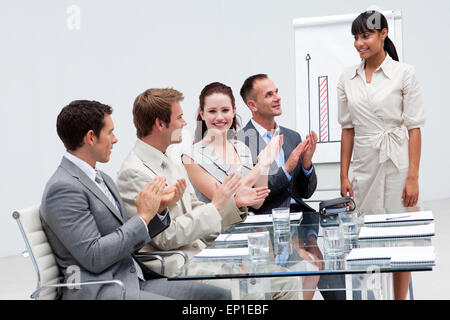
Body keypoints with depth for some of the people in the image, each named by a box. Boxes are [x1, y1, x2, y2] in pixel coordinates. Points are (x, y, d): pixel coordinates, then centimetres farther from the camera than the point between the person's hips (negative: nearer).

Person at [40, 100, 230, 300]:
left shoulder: (103, 179, 17)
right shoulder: (63, 188, -12)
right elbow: (93, 257, -19)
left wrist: (159, 210, 2)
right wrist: (143, 216, -14)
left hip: (134, 281, 9)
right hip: (98, 291, -9)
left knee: (219, 295, -3)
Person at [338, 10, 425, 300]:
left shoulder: (404, 73, -5)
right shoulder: (348, 78, 7)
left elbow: (414, 128, -7)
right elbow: (348, 129, 10)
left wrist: (413, 177, -12)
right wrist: (344, 175, 5)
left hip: (396, 164, -4)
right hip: (364, 166, 4)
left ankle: (401, 297, 12)